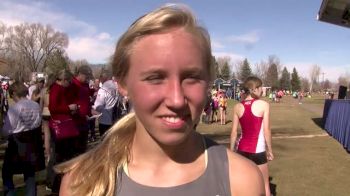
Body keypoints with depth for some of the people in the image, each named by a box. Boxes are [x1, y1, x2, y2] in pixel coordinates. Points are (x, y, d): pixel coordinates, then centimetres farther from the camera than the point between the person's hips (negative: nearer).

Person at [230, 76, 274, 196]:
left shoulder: (238, 107, 0)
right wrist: (269, 150, 1)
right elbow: (266, 130, -10)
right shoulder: (263, 105, -10)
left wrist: (231, 151, 11)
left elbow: (234, 132, 2)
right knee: (264, 185, 15)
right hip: (258, 150, -3)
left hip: (242, 149, 3)